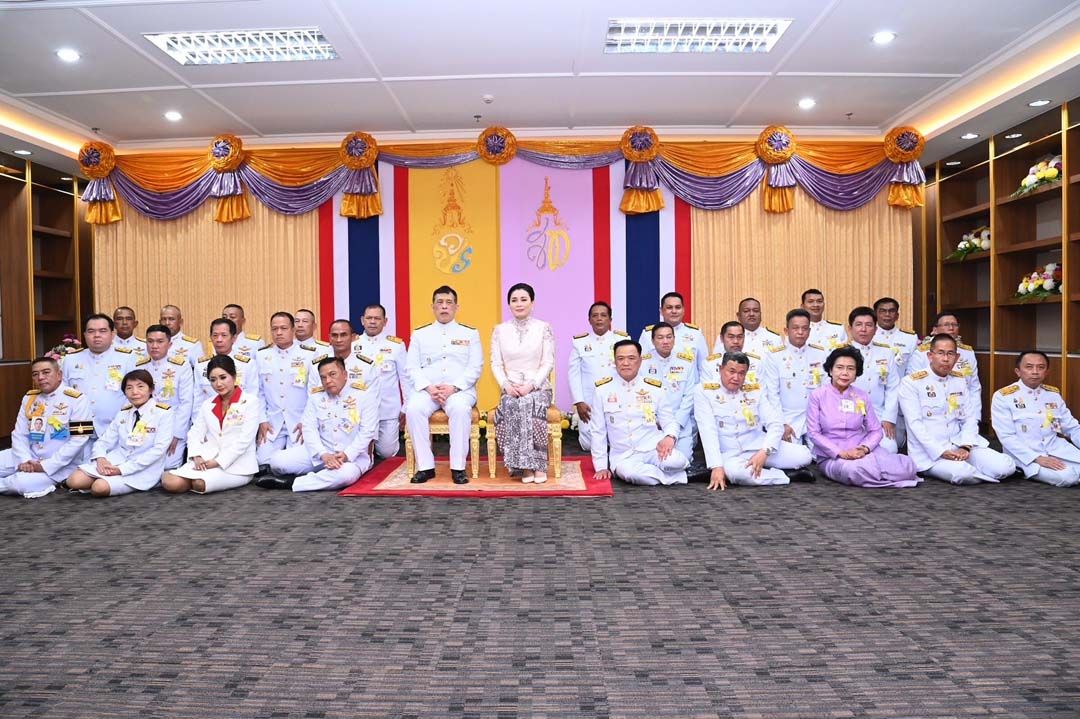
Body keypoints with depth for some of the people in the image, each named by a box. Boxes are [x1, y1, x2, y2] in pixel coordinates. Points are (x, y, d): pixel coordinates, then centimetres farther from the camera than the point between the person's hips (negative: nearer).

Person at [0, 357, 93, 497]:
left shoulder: (77, 399, -12)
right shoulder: (29, 398, 9)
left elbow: (78, 440, -16)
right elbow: (19, 434, 5)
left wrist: (46, 466, -18)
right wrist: (24, 461, -13)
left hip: (61, 464, -6)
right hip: (31, 457, 6)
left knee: (23, 483, -27)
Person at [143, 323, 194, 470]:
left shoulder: (182, 366, -8)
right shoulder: (140, 367, 5)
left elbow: (186, 403, -9)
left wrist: (176, 435, -12)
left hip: (173, 430, -4)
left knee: (167, 467, -16)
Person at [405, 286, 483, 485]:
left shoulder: (470, 333, 13)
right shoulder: (419, 334, 17)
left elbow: (475, 367, 3)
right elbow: (412, 367, 8)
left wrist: (453, 388, -12)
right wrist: (429, 388, -11)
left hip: (460, 390, -1)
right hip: (427, 389, 2)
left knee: (460, 408, -35)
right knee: (413, 409, -31)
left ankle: (458, 467, -27)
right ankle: (425, 467, -21)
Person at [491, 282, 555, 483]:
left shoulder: (543, 328, 4)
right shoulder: (500, 330, 10)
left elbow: (548, 363, -1)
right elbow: (496, 364, 6)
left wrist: (531, 385, -15)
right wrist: (507, 385, -11)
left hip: (538, 387, -1)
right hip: (510, 389, 1)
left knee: (529, 403, -34)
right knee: (512, 405, -33)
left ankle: (533, 465, -26)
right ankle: (526, 466, -27)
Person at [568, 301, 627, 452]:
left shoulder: (623, 339, 0)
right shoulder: (579, 342, 2)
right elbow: (573, 374, 2)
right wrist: (578, 402, -6)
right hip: (589, 402, 0)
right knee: (589, 444, -3)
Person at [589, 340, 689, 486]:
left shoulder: (655, 387, 5)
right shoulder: (602, 389, 1)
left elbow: (670, 420, 9)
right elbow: (597, 431, 4)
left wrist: (669, 437, -15)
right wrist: (601, 466, -1)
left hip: (654, 449, 0)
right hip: (623, 456, 0)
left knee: (674, 461, -34)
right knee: (630, 472, -35)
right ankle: (678, 477, -13)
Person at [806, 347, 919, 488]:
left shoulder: (863, 396, 8)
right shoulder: (818, 395, -2)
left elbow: (876, 431, 7)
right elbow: (813, 433, -6)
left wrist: (864, 449, -14)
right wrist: (841, 453, -17)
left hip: (861, 452, 3)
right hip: (831, 457, -3)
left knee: (908, 466, -21)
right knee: (854, 470, -36)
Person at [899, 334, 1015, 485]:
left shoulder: (960, 380, 14)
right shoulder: (911, 382, -5)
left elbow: (969, 418, 10)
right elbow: (915, 423, -11)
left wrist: (966, 447, -8)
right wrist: (941, 452, -19)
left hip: (958, 445, 6)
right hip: (929, 451, -6)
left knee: (1005, 467, -15)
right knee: (962, 473, -32)